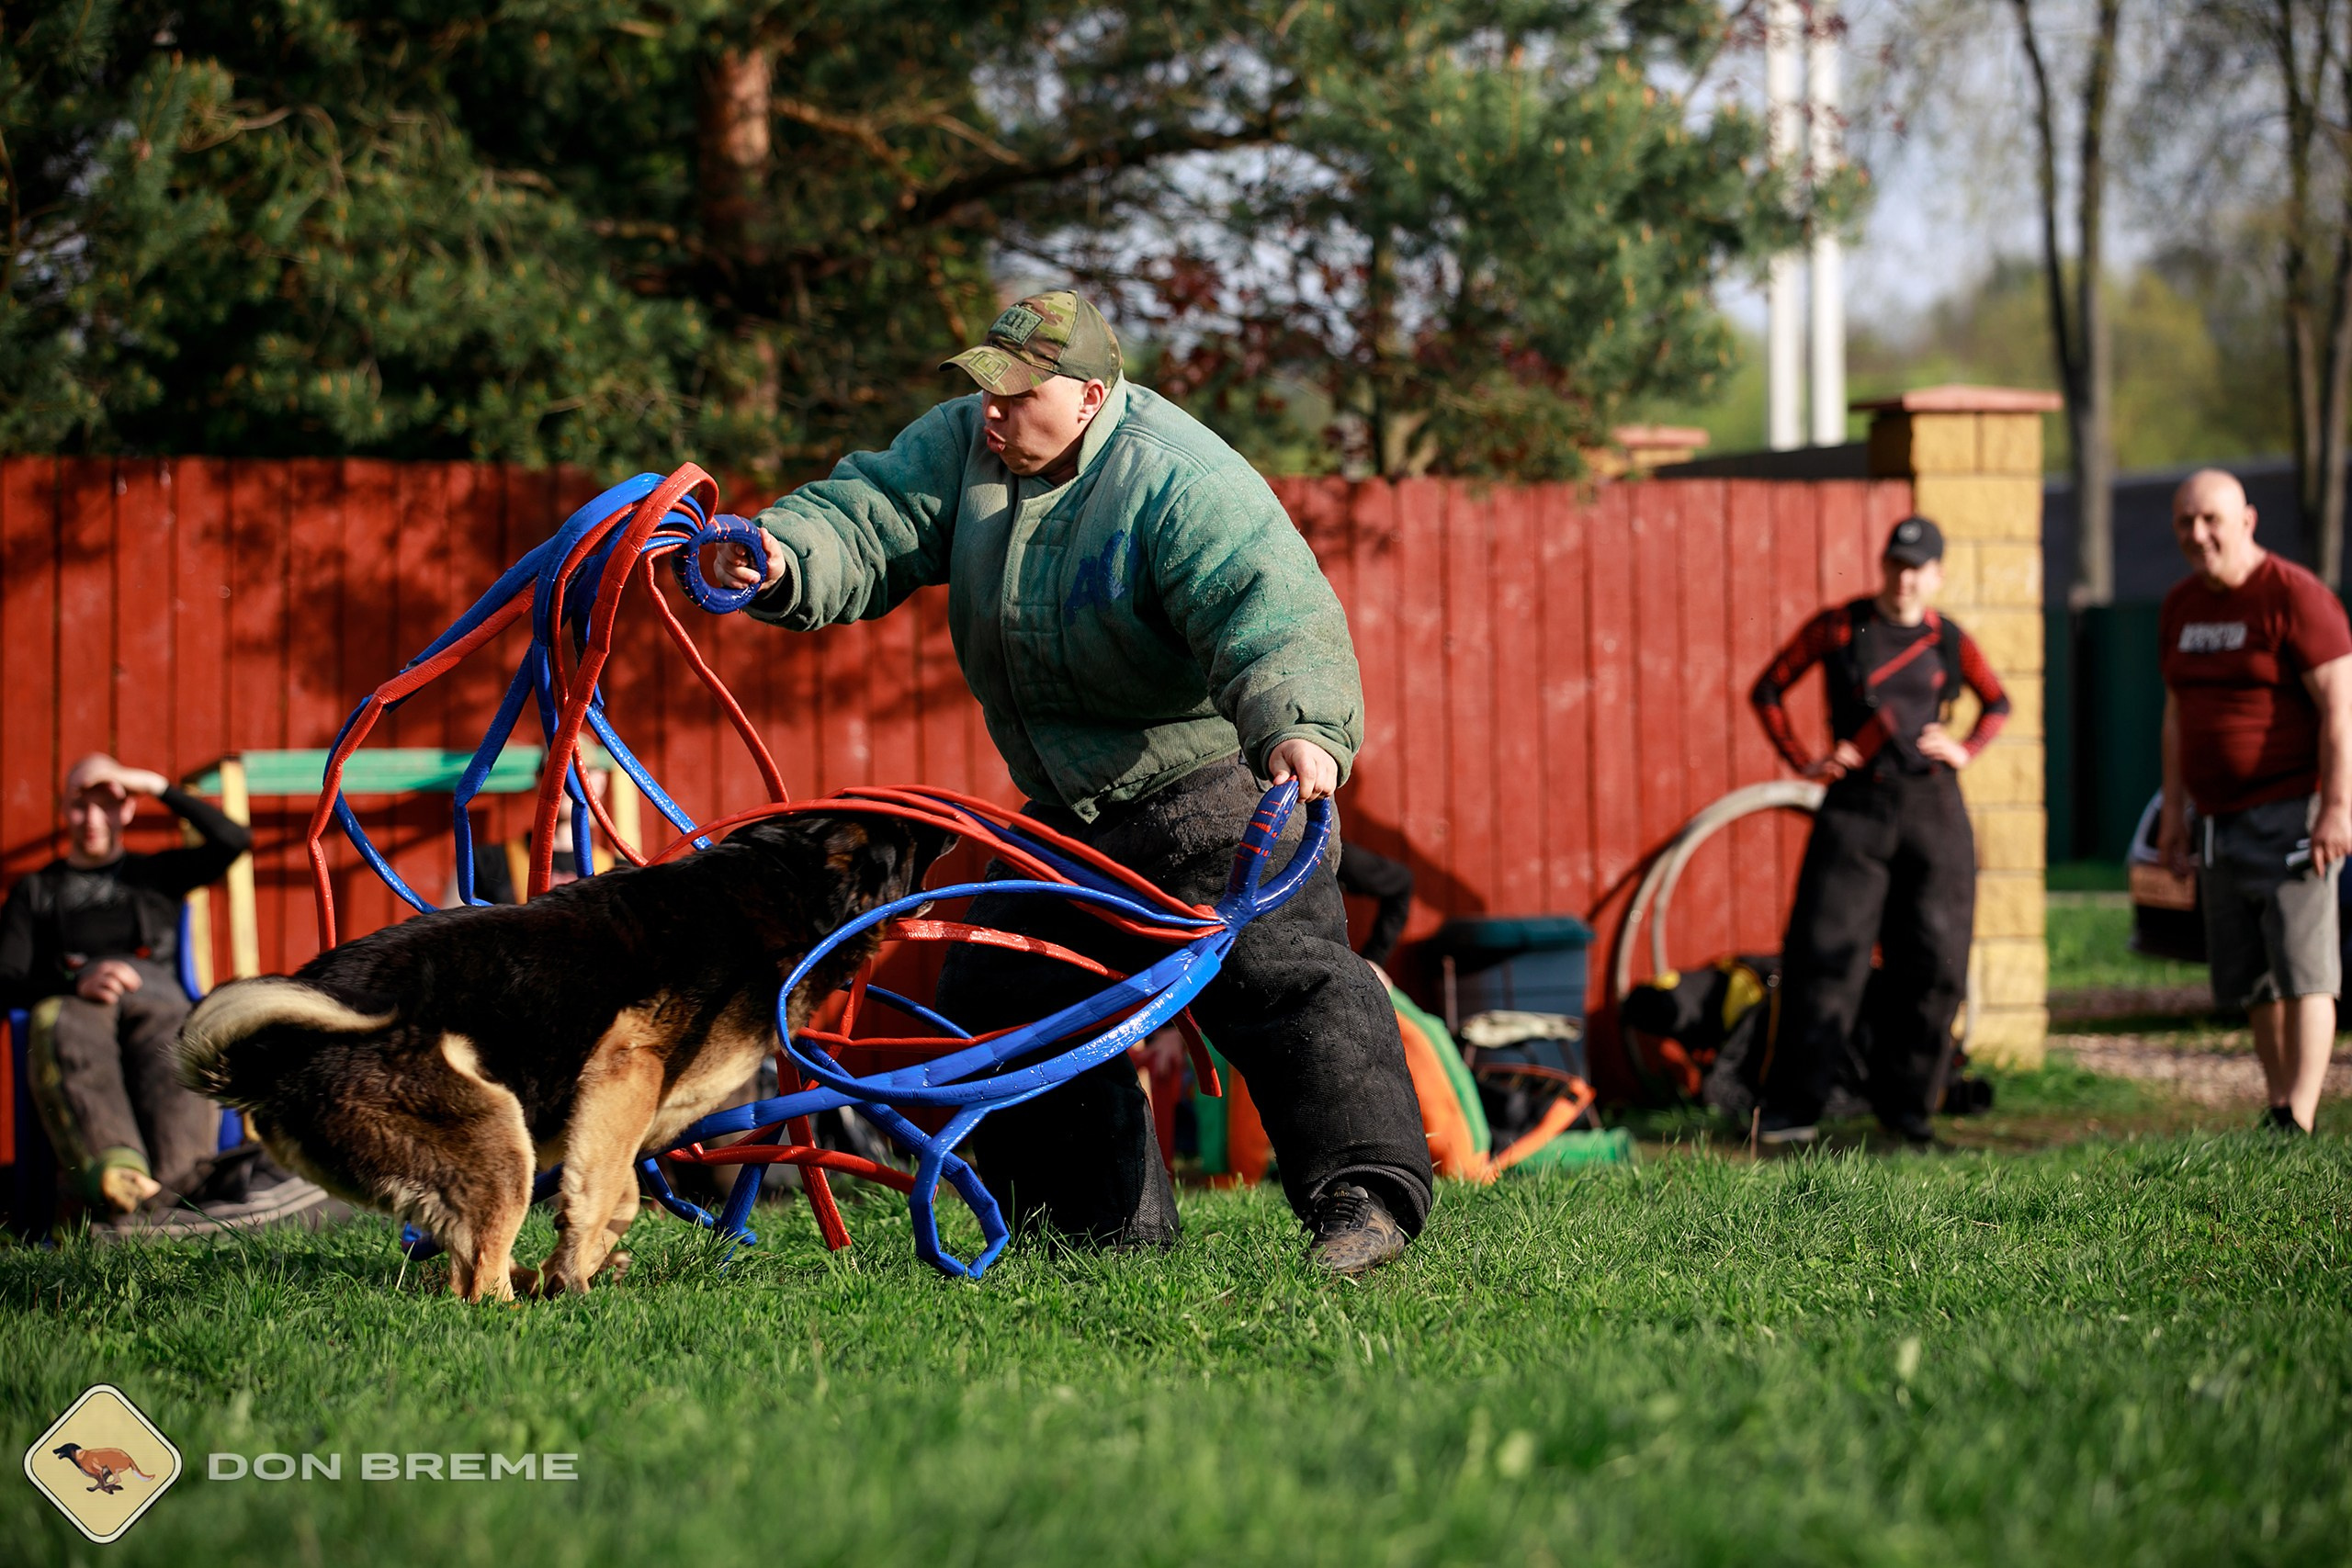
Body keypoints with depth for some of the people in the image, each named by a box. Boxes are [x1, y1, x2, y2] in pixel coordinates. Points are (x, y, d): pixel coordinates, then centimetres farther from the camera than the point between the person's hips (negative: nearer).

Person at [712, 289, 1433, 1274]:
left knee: (1278, 973, -23)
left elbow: (1273, 614, -36)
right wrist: (783, 561, -34)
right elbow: (866, 524, -11)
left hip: (1216, 785, -8)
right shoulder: (962, 445, -2)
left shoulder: (1181, 482, -25)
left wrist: (1299, 726, -55)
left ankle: (1365, 1197, -22)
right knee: (1000, 994, 8)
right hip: (1070, 813, 8)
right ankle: (1111, 1225, 16)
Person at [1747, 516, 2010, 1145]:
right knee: (1827, 953, -8)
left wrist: (1966, 751, 6)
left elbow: (1998, 703, 24)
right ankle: (1793, 1107, -4)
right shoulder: (1837, 628, 1)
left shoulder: (1948, 641, 7)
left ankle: (1905, 1104, 14)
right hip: (1856, 807, -2)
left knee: (1932, 962, 1)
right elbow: (1767, 690, 8)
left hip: (1933, 809, 2)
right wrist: (1802, 762, -1)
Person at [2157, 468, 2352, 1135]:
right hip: (2222, 822, 8)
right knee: (2250, 981, 8)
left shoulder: (2294, 596, -10)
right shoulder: (2182, 606, 13)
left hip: (2292, 813, -8)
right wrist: (2174, 809, 19)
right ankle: (2277, 1111, 15)